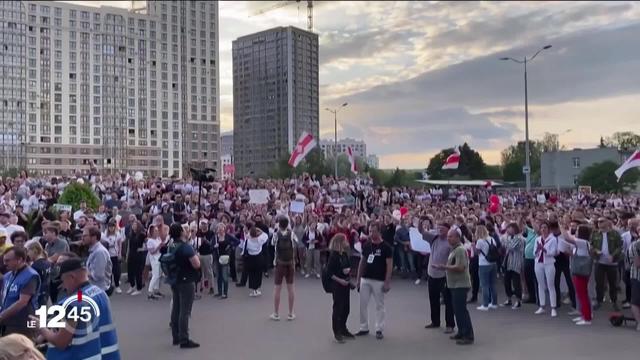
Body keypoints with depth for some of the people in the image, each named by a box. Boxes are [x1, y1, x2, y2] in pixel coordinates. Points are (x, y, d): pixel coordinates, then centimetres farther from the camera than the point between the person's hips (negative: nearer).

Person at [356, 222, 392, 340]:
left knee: (379, 305, 5)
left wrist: (387, 282, -15)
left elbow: (389, 265, -10)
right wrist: (358, 279, 8)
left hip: (379, 281, -5)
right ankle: (364, 328, 18)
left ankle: (379, 330, 14)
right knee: (363, 304, 7)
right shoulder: (366, 246, 5)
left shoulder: (386, 247, -10)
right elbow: (362, 262, 11)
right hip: (365, 279, 5)